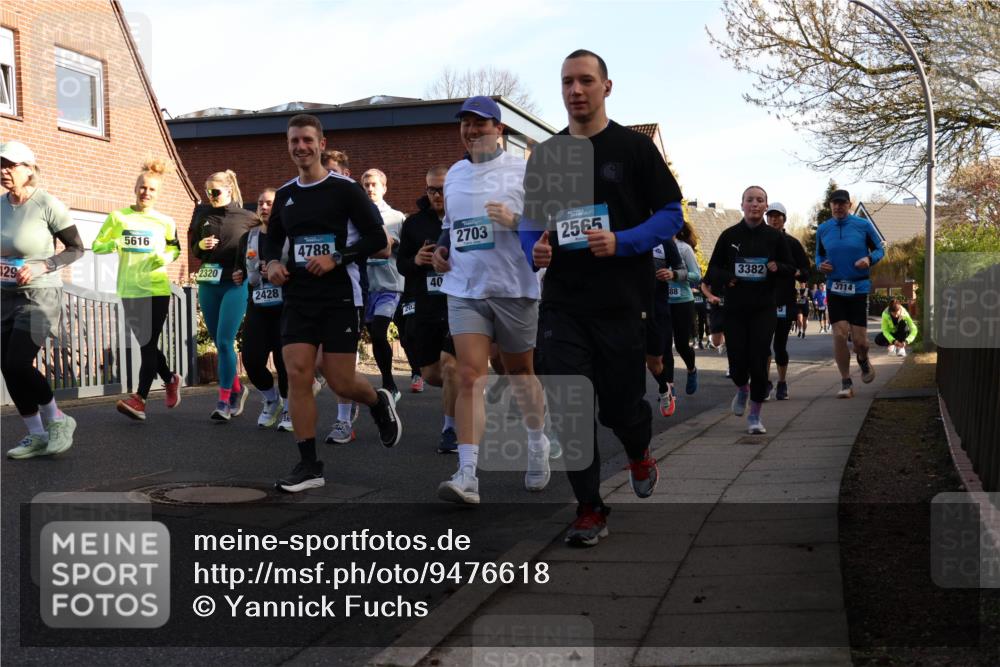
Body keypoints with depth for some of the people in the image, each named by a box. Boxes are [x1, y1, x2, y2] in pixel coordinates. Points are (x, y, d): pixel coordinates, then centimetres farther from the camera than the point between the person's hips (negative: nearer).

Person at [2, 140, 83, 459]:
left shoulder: (47, 204, -13)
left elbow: (76, 248, -7)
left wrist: (43, 266, -20)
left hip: (39, 294, -6)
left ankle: (57, 420, 8)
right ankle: (36, 435, 16)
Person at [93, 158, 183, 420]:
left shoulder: (165, 222, 3)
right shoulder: (118, 217, 4)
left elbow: (174, 249, 16)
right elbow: (96, 245, 7)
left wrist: (165, 258, -6)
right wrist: (113, 244, -14)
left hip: (157, 289, -2)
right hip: (129, 290, 2)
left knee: (149, 344, -7)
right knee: (145, 344, 11)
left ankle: (140, 398, -8)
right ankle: (170, 380, 34)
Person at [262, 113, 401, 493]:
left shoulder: (344, 189, -5)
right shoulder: (285, 195, 10)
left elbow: (377, 237, -8)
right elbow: (272, 240, 22)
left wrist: (336, 258, -19)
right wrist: (272, 262, 0)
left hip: (340, 297, -4)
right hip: (298, 298, 5)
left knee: (340, 382, -3)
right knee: (297, 376, -6)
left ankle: (379, 403, 33)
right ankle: (309, 465, 2)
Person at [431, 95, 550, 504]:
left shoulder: (522, 170, -2)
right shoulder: (454, 174, 13)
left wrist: (515, 221, -19)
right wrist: (441, 248, 10)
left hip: (514, 288, -3)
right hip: (464, 290, 3)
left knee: (520, 374, 11)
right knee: (469, 377, -10)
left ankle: (538, 444, 38)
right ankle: (467, 475, -15)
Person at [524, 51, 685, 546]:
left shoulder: (634, 147, 0)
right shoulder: (545, 154, 10)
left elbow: (671, 214, -2)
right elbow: (530, 222, 17)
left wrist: (621, 242, -18)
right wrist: (534, 251, -6)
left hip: (621, 302, -2)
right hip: (563, 304, 3)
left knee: (620, 406, 5)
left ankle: (638, 456, 41)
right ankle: (590, 510, 9)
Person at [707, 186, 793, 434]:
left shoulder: (774, 237, 3)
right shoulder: (729, 235, 2)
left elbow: (791, 269, 11)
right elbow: (713, 269, 6)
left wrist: (776, 268, -12)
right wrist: (727, 278, -15)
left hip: (764, 308, 0)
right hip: (734, 308, 0)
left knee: (759, 361, -7)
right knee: (737, 360, -1)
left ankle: (755, 414, 8)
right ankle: (742, 389, 36)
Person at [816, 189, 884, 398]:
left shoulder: (863, 225, -2)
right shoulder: (823, 229, 5)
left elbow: (880, 249, 6)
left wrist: (869, 259, -15)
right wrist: (820, 264, -4)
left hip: (859, 288, -1)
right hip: (835, 289, 2)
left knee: (859, 339, -3)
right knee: (839, 335, -9)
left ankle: (863, 360, 34)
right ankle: (846, 383, 4)